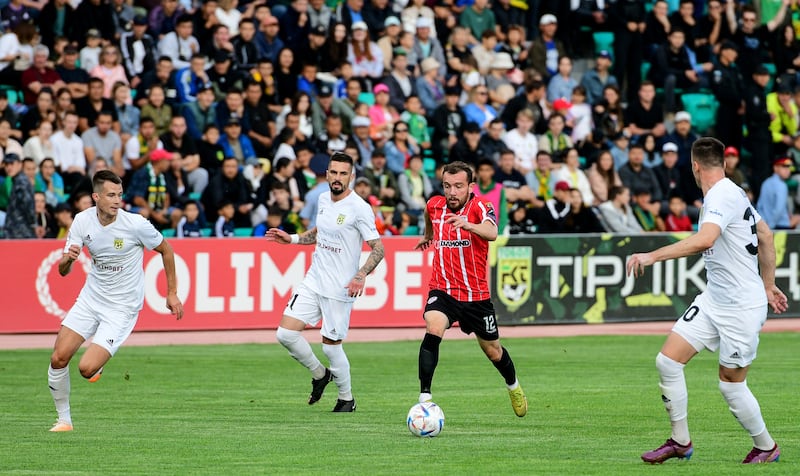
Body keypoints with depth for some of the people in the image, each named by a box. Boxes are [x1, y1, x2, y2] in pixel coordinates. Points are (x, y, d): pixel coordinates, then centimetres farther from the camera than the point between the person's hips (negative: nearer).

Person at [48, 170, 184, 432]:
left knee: (87, 368, -17)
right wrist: (68, 258, -26)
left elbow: (165, 250, 0)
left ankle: (99, 365, 21)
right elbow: (63, 271, -2)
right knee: (58, 358, -8)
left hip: (122, 307, -4)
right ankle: (64, 419, 11)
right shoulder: (83, 221, -7)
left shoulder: (136, 224, -19)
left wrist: (172, 293, 3)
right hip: (90, 299, 4)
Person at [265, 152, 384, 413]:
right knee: (285, 333, -3)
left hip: (340, 289, -6)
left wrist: (361, 276, -27)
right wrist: (291, 239, 13)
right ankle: (320, 374, 22)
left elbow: (378, 248, -14)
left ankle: (347, 399, 23)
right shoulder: (323, 199, 7)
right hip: (313, 281, 6)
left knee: (331, 345, 0)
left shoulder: (359, 208, -14)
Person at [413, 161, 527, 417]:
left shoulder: (480, 207, -16)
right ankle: (424, 397, -29)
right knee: (432, 332, -28)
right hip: (442, 290, 2)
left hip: (476, 295, -1)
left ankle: (513, 386, 46)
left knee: (493, 352, 15)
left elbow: (492, 233, -39)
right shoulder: (434, 206, -2)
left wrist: (468, 225, -58)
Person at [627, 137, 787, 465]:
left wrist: (653, 256, -37)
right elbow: (765, 237, 19)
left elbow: (704, 240, -37)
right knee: (667, 361, -1)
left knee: (731, 385, 2)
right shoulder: (734, 193, 10)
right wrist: (768, 286, 26)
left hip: (742, 307, -9)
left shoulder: (721, 196, -19)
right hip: (713, 302, 9)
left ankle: (766, 447, 24)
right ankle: (681, 442, 9)